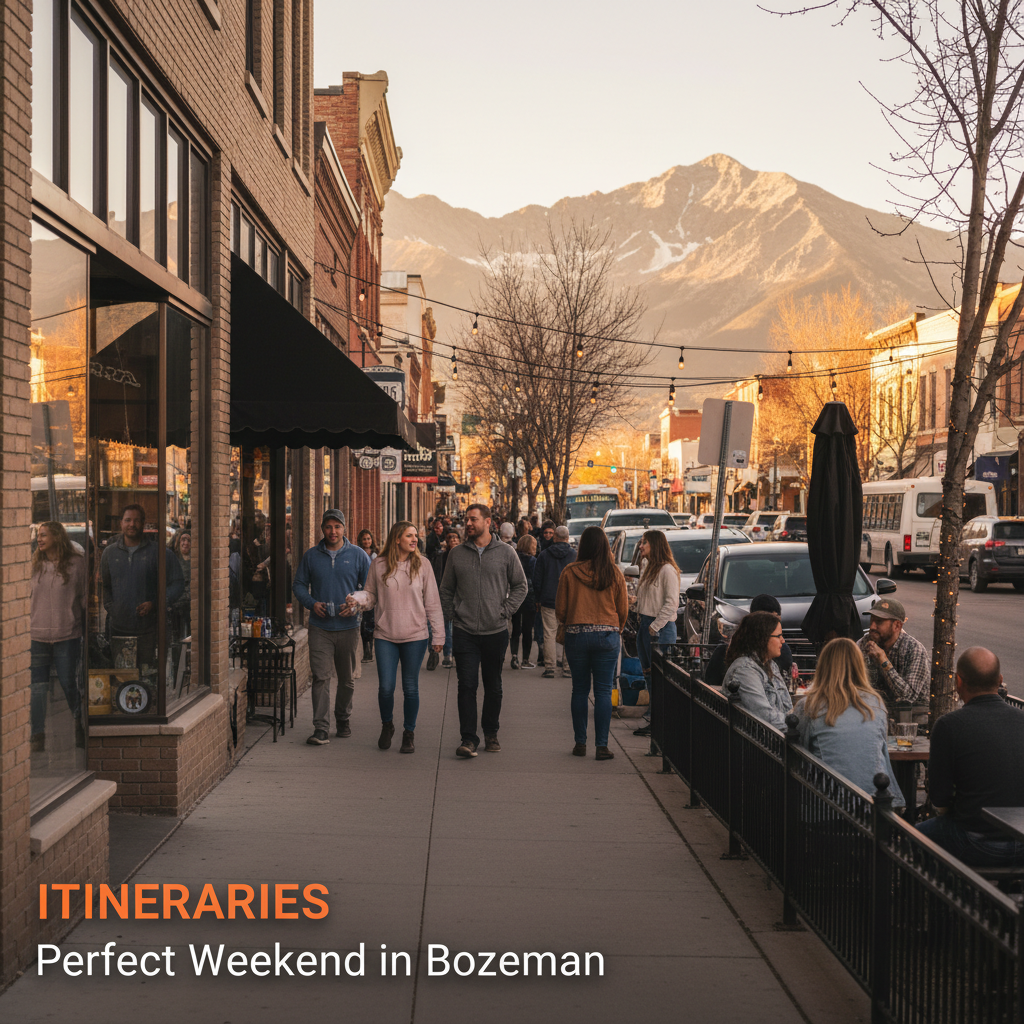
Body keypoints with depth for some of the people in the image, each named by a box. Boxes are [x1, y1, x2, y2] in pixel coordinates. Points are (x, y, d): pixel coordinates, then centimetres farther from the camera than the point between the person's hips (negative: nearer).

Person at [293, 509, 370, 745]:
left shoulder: (358, 555, 3)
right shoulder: (311, 556, 5)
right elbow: (299, 584, 12)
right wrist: (311, 603, -7)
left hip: (348, 626, 1)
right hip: (320, 628, 0)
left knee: (347, 679, 12)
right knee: (320, 677, -9)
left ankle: (343, 719, 31)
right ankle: (320, 729, -10)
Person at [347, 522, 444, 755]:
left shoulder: (422, 565, 1)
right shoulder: (379, 565, 0)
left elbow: (432, 602, 4)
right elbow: (371, 596, 9)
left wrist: (438, 634, 3)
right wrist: (357, 599, -13)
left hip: (415, 636, 0)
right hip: (385, 635, 0)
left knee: (410, 688, 5)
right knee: (385, 686, -3)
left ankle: (409, 733, 22)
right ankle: (387, 725, 24)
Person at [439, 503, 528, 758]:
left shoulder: (506, 553, 1)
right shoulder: (456, 554, 5)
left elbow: (520, 586, 8)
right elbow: (446, 589, 13)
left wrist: (506, 610, -2)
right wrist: (452, 614, 1)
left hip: (496, 631, 0)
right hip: (465, 632, 0)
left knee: (493, 686, 11)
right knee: (467, 685, -6)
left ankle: (491, 733, 24)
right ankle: (468, 738, -5)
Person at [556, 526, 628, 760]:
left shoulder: (569, 572, -4)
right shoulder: (614, 573, -2)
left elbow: (560, 610, 3)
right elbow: (623, 610, 6)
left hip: (576, 634, 0)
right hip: (607, 635, 0)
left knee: (580, 690, 11)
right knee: (603, 692, 2)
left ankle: (580, 743, 14)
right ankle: (601, 746, -1)